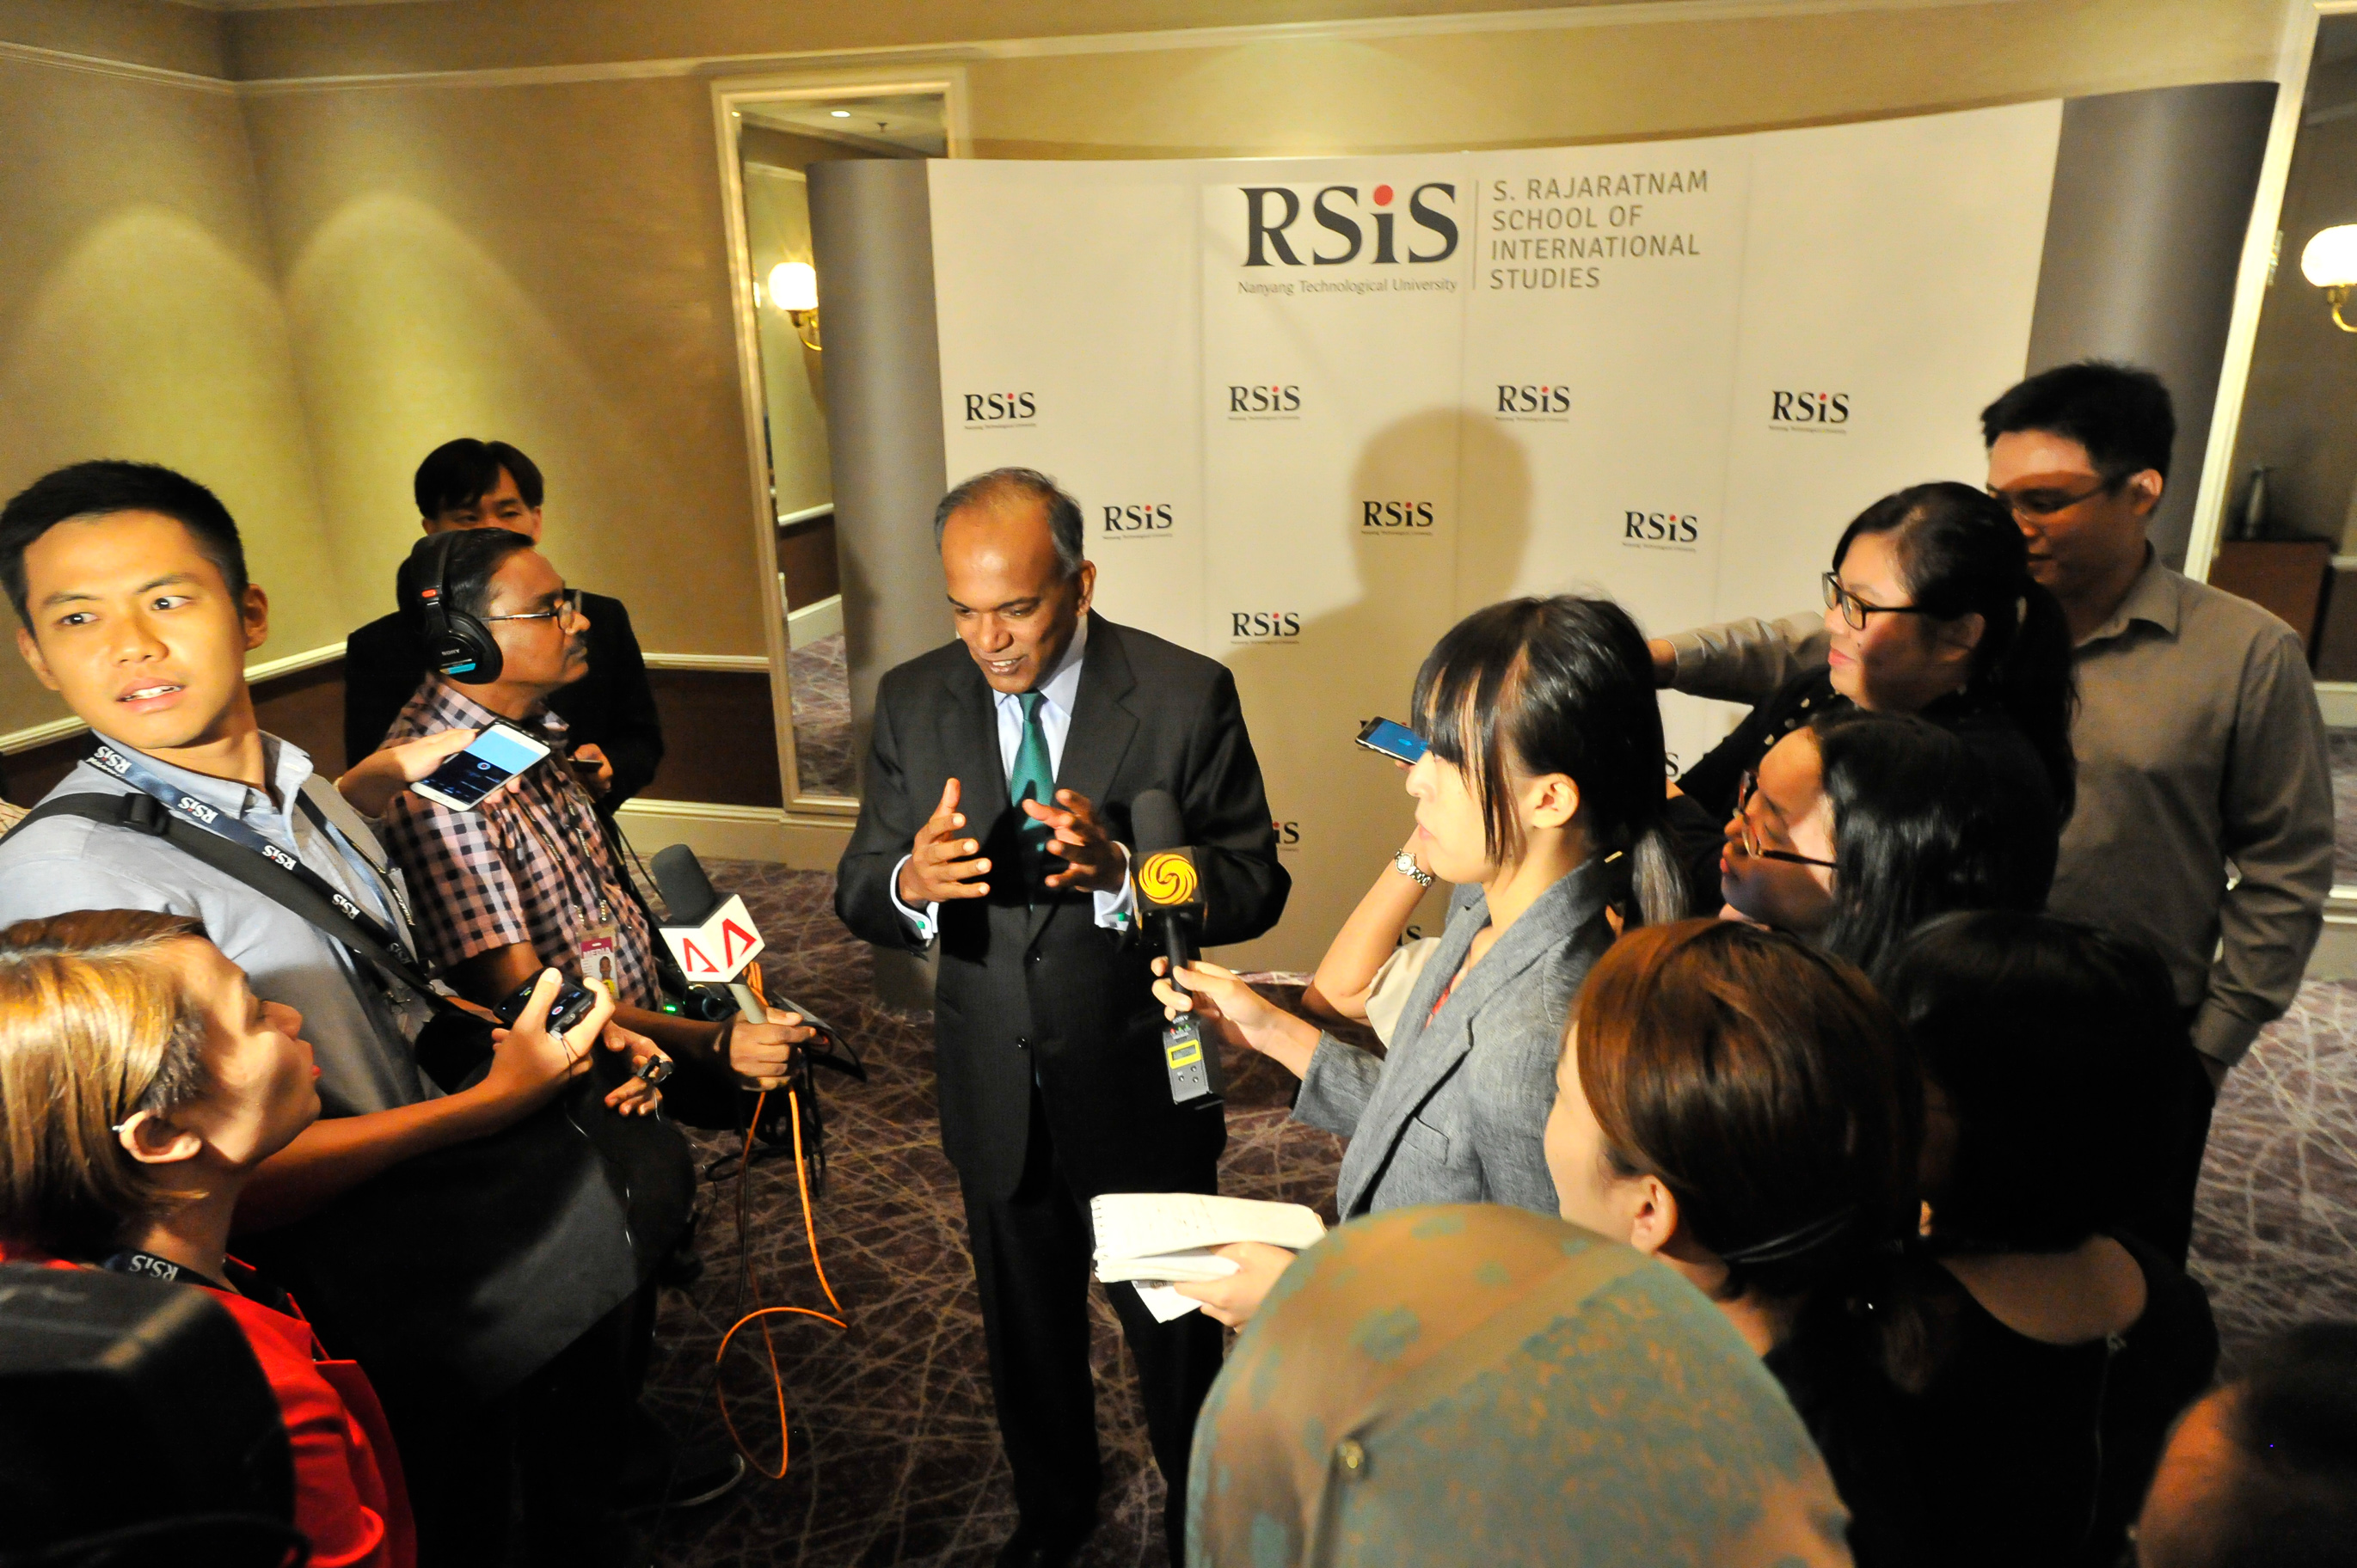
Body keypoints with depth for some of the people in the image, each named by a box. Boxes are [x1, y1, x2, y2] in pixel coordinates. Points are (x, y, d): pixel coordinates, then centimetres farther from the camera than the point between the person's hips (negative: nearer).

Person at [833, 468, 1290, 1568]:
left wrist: (1119, 871, -36)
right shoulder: (914, 700, -7)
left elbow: (1256, 886, -16)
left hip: (1142, 1091, -3)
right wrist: (912, 883, -30)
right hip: (995, 1097, 3)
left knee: (1175, 1327, 19)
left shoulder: (1186, 694, -16)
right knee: (1025, 1325, 25)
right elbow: (858, 892, -5)